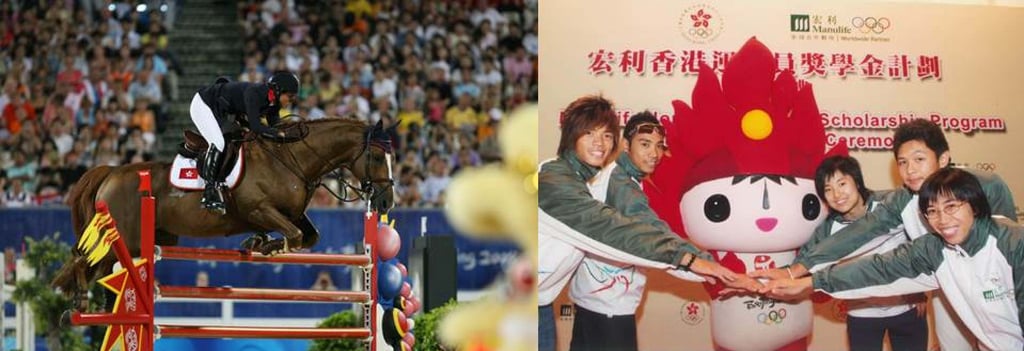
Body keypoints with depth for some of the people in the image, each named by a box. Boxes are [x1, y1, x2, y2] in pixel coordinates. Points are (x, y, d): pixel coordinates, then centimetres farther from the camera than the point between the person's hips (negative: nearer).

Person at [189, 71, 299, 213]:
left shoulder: (273, 102, -7)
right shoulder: (253, 93, -33)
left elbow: (274, 126, 0)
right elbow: (255, 126, -39)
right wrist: (280, 134, -38)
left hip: (219, 112, 10)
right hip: (202, 104, -10)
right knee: (218, 143, -22)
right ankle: (209, 193, -23)